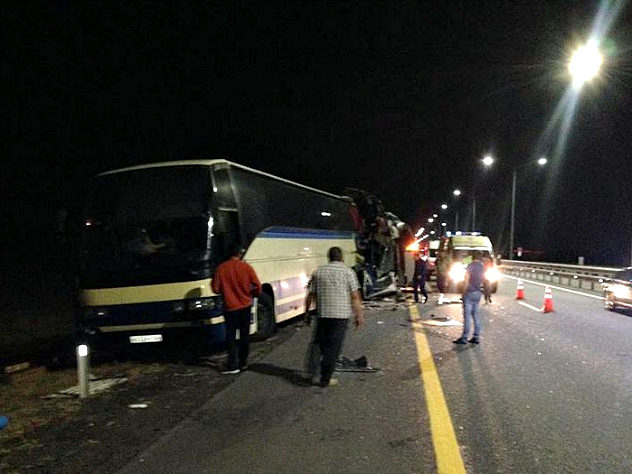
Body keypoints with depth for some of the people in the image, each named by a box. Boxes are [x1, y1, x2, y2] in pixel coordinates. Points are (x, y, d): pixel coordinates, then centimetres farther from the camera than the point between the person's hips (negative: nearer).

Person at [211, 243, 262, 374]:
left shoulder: (221, 268, -8)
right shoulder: (246, 267, -7)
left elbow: (216, 289, -5)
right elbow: (258, 286, -7)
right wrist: (252, 293, 13)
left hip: (230, 307, -1)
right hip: (246, 306, 1)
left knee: (231, 336, 6)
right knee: (244, 335, 14)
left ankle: (233, 365, 1)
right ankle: (243, 362, 20)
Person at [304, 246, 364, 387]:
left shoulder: (318, 271, 7)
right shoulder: (348, 272, -1)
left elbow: (310, 295, 7)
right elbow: (354, 297, -4)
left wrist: (307, 312, 16)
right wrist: (359, 315, 3)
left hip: (322, 314, 2)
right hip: (341, 315, -2)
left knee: (316, 343, 17)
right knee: (333, 347, 4)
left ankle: (311, 372, 7)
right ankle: (325, 379, 9)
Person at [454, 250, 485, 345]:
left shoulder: (470, 267, -14)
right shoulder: (482, 267, 7)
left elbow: (466, 282, -14)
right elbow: (483, 280, 15)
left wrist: (463, 293, -6)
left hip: (469, 293, -7)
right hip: (478, 293, 7)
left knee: (467, 316, -5)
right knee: (476, 316, 10)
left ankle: (464, 338, -3)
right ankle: (476, 337, 13)